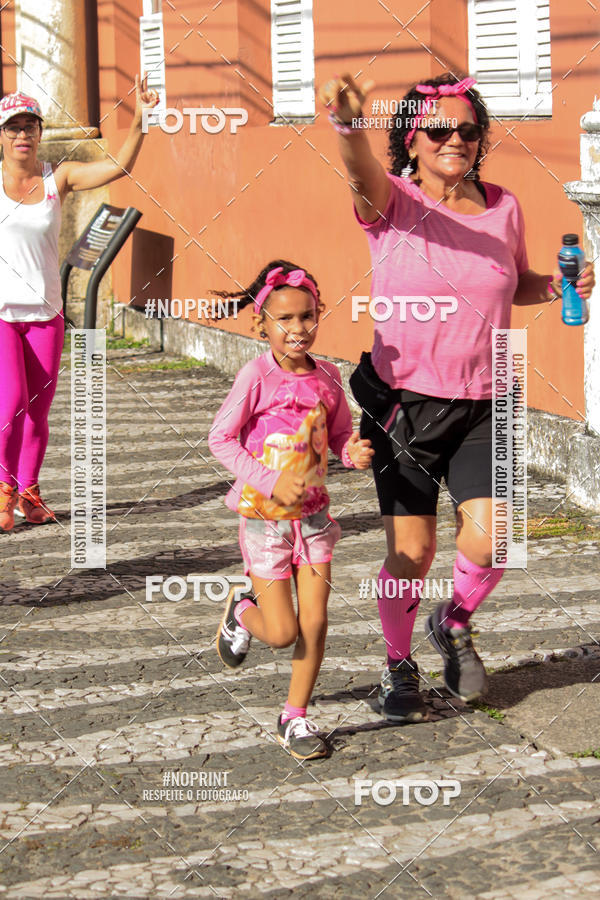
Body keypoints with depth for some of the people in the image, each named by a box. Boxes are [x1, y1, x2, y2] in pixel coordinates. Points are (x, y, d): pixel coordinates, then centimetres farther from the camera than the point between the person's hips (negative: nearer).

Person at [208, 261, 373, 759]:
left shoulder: (327, 376, 0)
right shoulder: (257, 376, -15)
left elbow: (339, 434, 12)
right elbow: (221, 439, -12)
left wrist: (354, 452, -11)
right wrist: (272, 483, -19)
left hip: (312, 513, 4)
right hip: (263, 514, -4)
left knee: (315, 623, 2)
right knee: (282, 633, -3)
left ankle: (295, 718, 19)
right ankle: (242, 612, 32)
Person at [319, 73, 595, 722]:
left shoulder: (504, 208, 4)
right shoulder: (393, 202, -7)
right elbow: (363, 175, -32)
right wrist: (349, 125, -55)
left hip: (481, 407, 3)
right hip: (404, 403, -2)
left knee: (489, 540, -11)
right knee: (412, 552, 1)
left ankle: (454, 625, 22)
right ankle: (399, 667, 27)